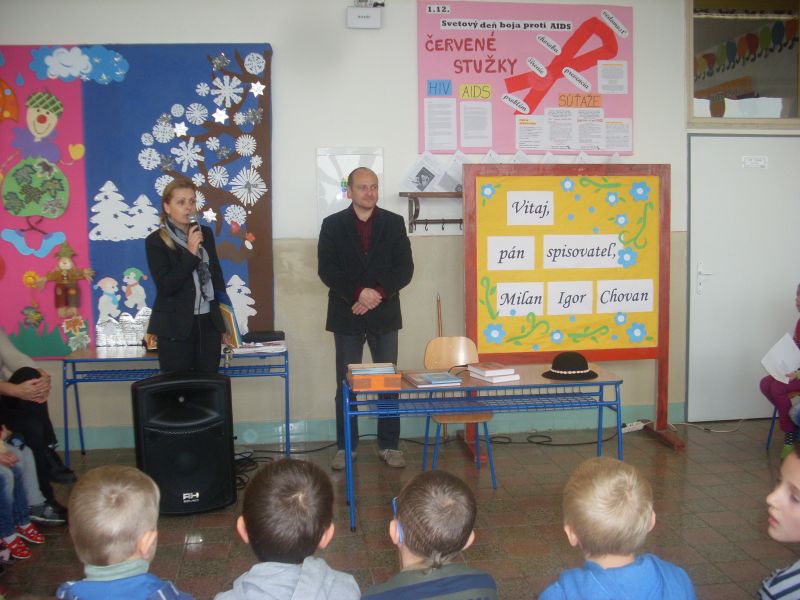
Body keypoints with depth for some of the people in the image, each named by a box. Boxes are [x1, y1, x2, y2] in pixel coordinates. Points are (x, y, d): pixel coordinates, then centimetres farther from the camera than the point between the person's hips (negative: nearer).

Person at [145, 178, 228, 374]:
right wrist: (190, 253, -18)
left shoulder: (205, 234, 8)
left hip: (208, 322, 4)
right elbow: (165, 286, -13)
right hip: (175, 326, -4)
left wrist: (224, 319, 13)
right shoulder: (155, 241, -6)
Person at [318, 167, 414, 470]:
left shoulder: (394, 223, 4)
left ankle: (389, 445, 16)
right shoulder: (332, 224, 2)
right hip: (347, 315, 0)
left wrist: (378, 293, -15)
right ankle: (345, 447, 17)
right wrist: (358, 293, -18)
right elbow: (327, 270, -5)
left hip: (384, 314, 1)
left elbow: (405, 268, -1)